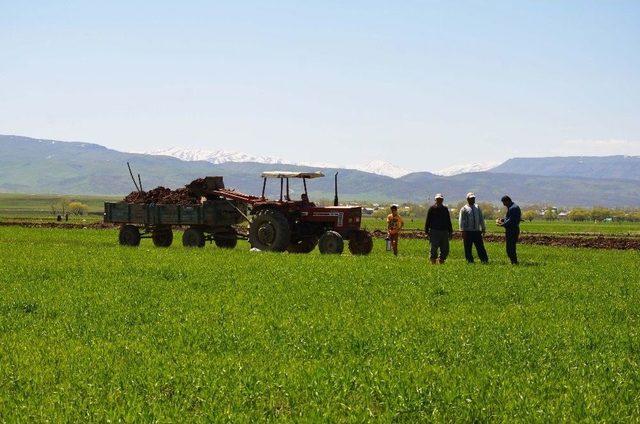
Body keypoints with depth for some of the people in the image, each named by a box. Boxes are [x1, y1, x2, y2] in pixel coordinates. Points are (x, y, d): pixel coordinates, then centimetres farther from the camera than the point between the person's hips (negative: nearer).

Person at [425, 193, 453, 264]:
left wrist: (450, 232, 14)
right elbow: (428, 221, 3)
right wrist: (427, 232, -4)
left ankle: (441, 260, 14)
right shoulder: (432, 209, 4)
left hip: (444, 232, 4)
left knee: (445, 250, 1)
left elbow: (448, 222, 19)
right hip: (434, 232, -4)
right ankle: (433, 261, 5)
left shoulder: (445, 209, 14)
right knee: (434, 249, -5)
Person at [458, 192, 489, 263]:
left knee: (480, 247, 3)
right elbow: (461, 221, -4)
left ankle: (485, 260, 5)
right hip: (468, 232, -3)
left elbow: (481, 219, 19)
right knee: (468, 248, 0)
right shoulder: (464, 209, -1)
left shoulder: (477, 208, 14)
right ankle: (470, 261, 8)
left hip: (477, 231, 3)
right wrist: (462, 231, -11)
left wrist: (483, 228, 15)